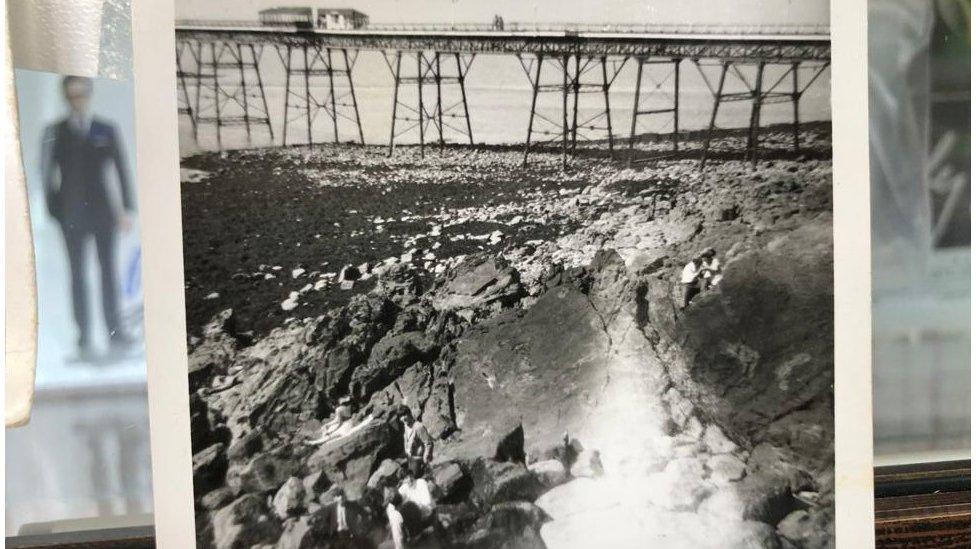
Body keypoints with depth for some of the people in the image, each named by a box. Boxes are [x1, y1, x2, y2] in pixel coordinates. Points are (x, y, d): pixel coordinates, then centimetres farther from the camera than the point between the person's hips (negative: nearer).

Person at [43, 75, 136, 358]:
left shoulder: (107, 130, 7)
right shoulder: (55, 132, 5)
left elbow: (122, 170, 6)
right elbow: (47, 173, 4)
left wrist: (127, 208, 0)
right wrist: (53, 210, -4)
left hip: (103, 210, 1)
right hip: (72, 213, -1)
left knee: (108, 270, 3)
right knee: (78, 274, 0)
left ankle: (114, 332, 9)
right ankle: (84, 338, 4)